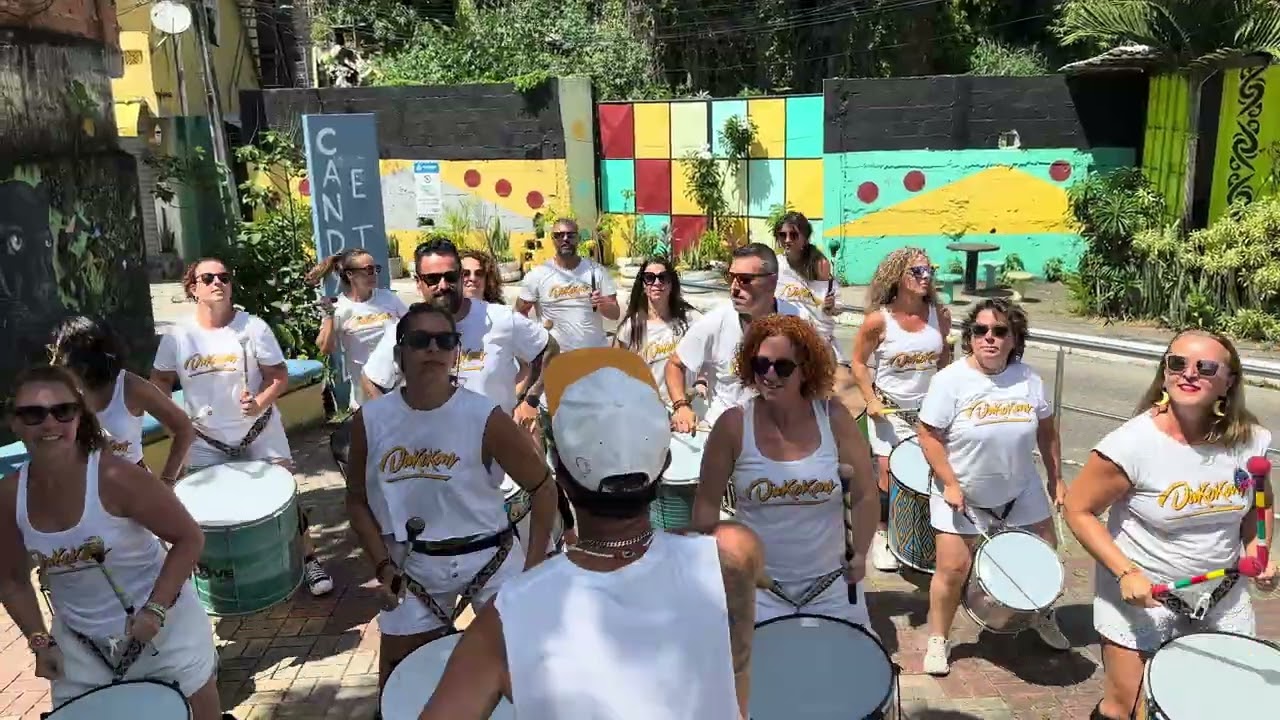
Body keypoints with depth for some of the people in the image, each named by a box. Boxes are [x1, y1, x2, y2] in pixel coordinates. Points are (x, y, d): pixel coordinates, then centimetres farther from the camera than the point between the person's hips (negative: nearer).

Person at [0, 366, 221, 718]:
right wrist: (39, 640, -2)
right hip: (79, 646, 4)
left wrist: (155, 608, -24)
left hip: (163, 628, -4)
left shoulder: (116, 478, -23)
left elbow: (189, 538, -17)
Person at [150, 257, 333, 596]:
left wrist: (259, 403, -25)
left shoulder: (253, 326, -10)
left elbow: (280, 377, -8)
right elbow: (160, 381, 9)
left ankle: (309, 559, 17)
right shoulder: (176, 336, -5)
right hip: (206, 441, 2)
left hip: (260, 432, -2)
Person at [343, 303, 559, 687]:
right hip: (416, 565, 3)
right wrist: (382, 565, -5)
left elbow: (543, 487, -11)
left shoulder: (486, 418, -18)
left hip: (490, 559, -2)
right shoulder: (370, 420, -9)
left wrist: (534, 567, -12)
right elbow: (358, 499, 4)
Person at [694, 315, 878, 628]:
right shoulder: (733, 425, -11)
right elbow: (707, 502, -3)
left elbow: (865, 495, 1)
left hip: (830, 583, 1)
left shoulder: (834, 419, -9)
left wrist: (859, 555, -3)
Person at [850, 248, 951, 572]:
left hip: (929, 409, 4)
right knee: (890, 476, -2)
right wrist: (871, 400, -13)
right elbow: (859, 362, -5)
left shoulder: (940, 315, -5)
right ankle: (882, 535, 21)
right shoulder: (879, 319, -16)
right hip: (890, 409, -3)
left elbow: (944, 356, 11)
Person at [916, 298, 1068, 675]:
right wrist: (950, 484, -19)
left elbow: (1046, 431, 6)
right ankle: (938, 640, 19)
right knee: (953, 569, -3)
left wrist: (1057, 479, 7)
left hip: (1021, 492, 4)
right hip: (962, 495, -4)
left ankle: (1044, 617, 46)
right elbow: (929, 435, -15)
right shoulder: (950, 380, -17)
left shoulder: (1029, 380, -6)